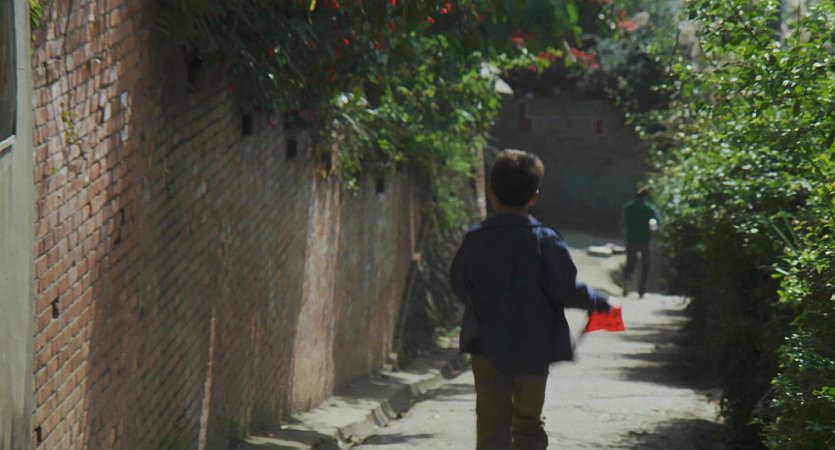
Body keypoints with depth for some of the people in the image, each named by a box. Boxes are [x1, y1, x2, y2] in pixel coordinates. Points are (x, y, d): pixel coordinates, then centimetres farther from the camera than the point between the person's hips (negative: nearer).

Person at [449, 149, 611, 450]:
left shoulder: (475, 240, -5)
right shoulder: (545, 241, -9)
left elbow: (459, 286, 5)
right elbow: (567, 290, -9)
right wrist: (596, 301, 11)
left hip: (487, 348, 0)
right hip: (533, 351, 0)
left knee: (492, 425, 5)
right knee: (529, 425, 11)